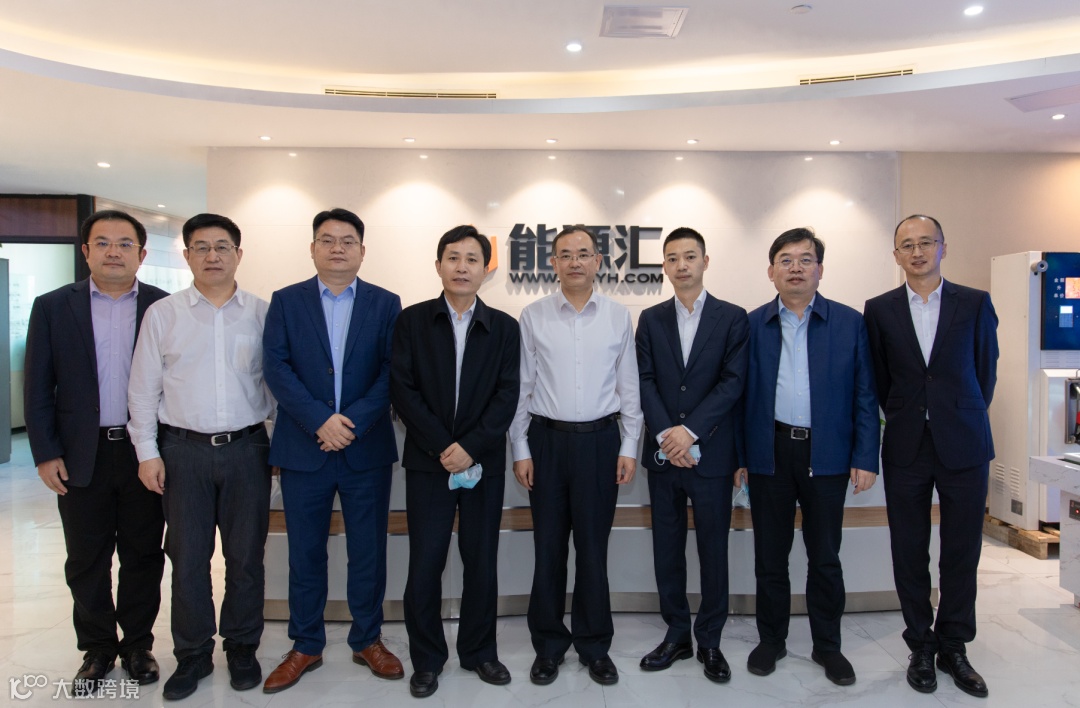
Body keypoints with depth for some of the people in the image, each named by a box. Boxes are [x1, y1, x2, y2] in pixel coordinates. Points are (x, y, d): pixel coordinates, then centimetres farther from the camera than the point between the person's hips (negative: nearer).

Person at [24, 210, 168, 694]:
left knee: (143, 556, 10)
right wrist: (45, 453, -3)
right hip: (81, 456, 1)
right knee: (86, 562, 12)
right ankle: (97, 649, 29)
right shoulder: (53, 307, 3)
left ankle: (137, 644, 28)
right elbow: (38, 387, 2)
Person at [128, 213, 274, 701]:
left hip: (247, 449, 0)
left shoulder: (263, 314, 2)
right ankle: (192, 654, 26)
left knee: (245, 556, 9)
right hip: (183, 450, 0)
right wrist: (147, 452, 0)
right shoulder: (162, 314, 3)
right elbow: (144, 389, 4)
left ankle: (242, 648, 27)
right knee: (188, 557, 9)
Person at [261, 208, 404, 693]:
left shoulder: (385, 304, 4)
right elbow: (276, 368, -5)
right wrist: (319, 420, -16)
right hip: (303, 448, 0)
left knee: (368, 551, 9)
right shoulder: (286, 301, 5)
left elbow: (391, 371, -4)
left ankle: (368, 640, 27)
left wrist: (353, 421, -16)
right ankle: (306, 647, 27)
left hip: (367, 449, 0)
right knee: (305, 553, 11)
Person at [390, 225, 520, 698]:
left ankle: (479, 651, 28)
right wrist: (442, 447, -13)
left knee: (481, 561, 9)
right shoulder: (412, 321, 2)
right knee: (425, 562, 4)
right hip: (428, 461, -1)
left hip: (484, 462, 1)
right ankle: (427, 659, 22)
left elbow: (507, 395, -3)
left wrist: (470, 446, -14)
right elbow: (402, 390, -5)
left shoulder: (504, 327, 4)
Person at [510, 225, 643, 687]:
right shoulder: (533, 317, 0)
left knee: (593, 546, 9)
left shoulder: (618, 317, 2)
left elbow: (628, 387, 5)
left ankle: (594, 645, 27)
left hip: (600, 440, 0)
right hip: (547, 439, 0)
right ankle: (549, 644, 27)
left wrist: (629, 448, 2)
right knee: (548, 545, 9)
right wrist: (520, 449, -1)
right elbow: (522, 387, 2)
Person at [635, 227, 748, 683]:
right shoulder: (651, 320, 9)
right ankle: (676, 635, 26)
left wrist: (691, 431, -16)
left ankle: (709, 641, 24)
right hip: (662, 453, 3)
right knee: (667, 547, 10)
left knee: (713, 549, 7)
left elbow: (733, 383, -7)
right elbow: (645, 382, 1)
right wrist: (665, 433, -13)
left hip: (711, 454, -2)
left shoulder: (732, 318, 1)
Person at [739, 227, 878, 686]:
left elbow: (864, 395, 1)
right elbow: (742, 392, 2)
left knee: (824, 557, 10)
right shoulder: (753, 325, 3)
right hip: (770, 453, 1)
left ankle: (827, 645, 28)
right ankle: (771, 639, 28)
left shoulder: (849, 323, 2)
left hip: (827, 454, 0)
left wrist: (866, 458, -5)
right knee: (770, 554, 11)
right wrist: (738, 455, -1)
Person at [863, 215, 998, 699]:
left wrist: (964, 420, 13)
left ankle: (953, 647, 25)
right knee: (910, 554, 7)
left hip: (964, 446, 0)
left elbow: (986, 371, 10)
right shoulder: (879, 310, 3)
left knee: (962, 551, 8)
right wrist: (905, 419, 11)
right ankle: (921, 647, 22)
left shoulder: (975, 304, 3)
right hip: (906, 449, 0)